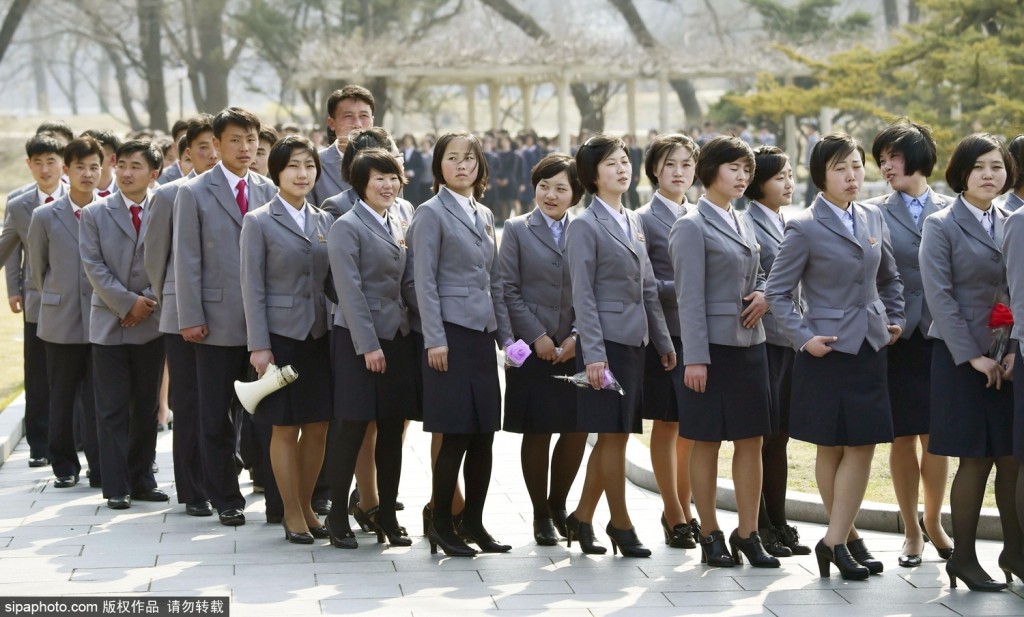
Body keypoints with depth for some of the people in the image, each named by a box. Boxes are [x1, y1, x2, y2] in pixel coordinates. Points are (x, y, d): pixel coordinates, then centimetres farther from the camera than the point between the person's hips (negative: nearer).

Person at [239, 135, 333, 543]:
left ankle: (307, 506, 19)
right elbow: (253, 288, -6)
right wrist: (258, 346, -11)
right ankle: (292, 515, 9)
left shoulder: (326, 222, 10)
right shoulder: (259, 222, -3)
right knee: (286, 428, 0)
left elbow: (332, 281, 12)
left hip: (320, 335, 4)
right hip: (281, 335, -4)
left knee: (318, 426, 6)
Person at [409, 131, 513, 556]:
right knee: (455, 436, -6)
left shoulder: (484, 216, 17)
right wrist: (434, 340, -14)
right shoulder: (431, 213, -4)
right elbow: (425, 281, -9)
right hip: (452, 331, -7)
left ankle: (473, 522, 15)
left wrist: (506, 334, 14)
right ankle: (441, 526, 4)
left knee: (483, 436, 6)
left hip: (483, 334, 7)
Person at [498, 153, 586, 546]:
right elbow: (508, 289, -2)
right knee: (537, 433, 1)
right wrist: (538, 336, -10)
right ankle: (541, 515, 14)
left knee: (576, 429, 0)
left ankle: (558, 505, 21)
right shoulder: (517, 230, 3)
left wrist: (577, 337, -6)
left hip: (575, 348, 2)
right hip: (533, 349, -2)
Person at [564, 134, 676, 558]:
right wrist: (593, 354, -16)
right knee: (613, 435, -2)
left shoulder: (633, 222, 14)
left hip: (635, 341, 7)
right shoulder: (585, 226, -7)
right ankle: (621, 525, 6)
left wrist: (663, 341, 13)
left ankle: (582, 518, 18)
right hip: (606, 341, -7)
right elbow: (583, 295, -11)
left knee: (614, 435, 9)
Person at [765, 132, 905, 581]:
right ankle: (846, 536, 13)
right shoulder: (804, 228, -8)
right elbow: (778, 291, -6)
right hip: (827, 348, -5)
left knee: (863, 445, 1)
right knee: (830, 447, 2)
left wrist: (895, 318, 9)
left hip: (870, 347, 5)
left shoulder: (874, 219, 8)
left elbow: (889, 278, 21)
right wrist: (803, 338, -13)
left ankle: (836, 540, 5)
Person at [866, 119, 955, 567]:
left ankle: (933, 522, 20)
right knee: (903, 437, 4)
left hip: (940, 334, 1)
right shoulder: (874, 213, 3)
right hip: (896, 338, -1)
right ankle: (911, 531, 15)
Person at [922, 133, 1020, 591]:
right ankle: (963, 558, 8)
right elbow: (940, 296, -9)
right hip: (961, 358, -4)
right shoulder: (941, 226, -3)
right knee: (975, 460, -2)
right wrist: (973, 356, -13)